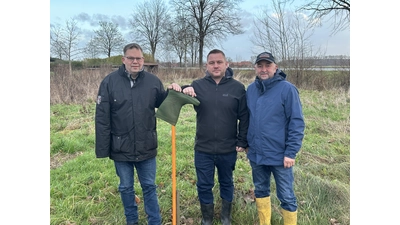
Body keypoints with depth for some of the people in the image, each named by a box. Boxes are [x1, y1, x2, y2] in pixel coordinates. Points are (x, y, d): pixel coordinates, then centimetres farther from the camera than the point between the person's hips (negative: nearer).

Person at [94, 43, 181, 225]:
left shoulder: (153, 81, -2)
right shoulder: (109, 82, -8)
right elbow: (102, 118, -8)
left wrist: (171, 92, -11)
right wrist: (102, 149, -9)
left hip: (146, 147, 1)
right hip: (121, 148, -1)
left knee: (149, 187, 15)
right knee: (126, 188, 17)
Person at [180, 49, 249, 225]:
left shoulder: (237, 87, -4)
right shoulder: (197, 85, -2)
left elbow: (244, 117, -1)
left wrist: (242, 142, -3)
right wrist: (182, 92, -24)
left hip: (228, 149, 0)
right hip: (203, 149, 1)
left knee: (226, 183, 19)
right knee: (204, 186, 12)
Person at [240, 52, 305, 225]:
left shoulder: (287, 89, -12)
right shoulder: (251, 89, 4)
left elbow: (297, 123, -13)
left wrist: (291, 152, -15)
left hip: (280, 156, -5)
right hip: (255, 154, 5)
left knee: (286, 197, 7)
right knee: (261, 191, 20)